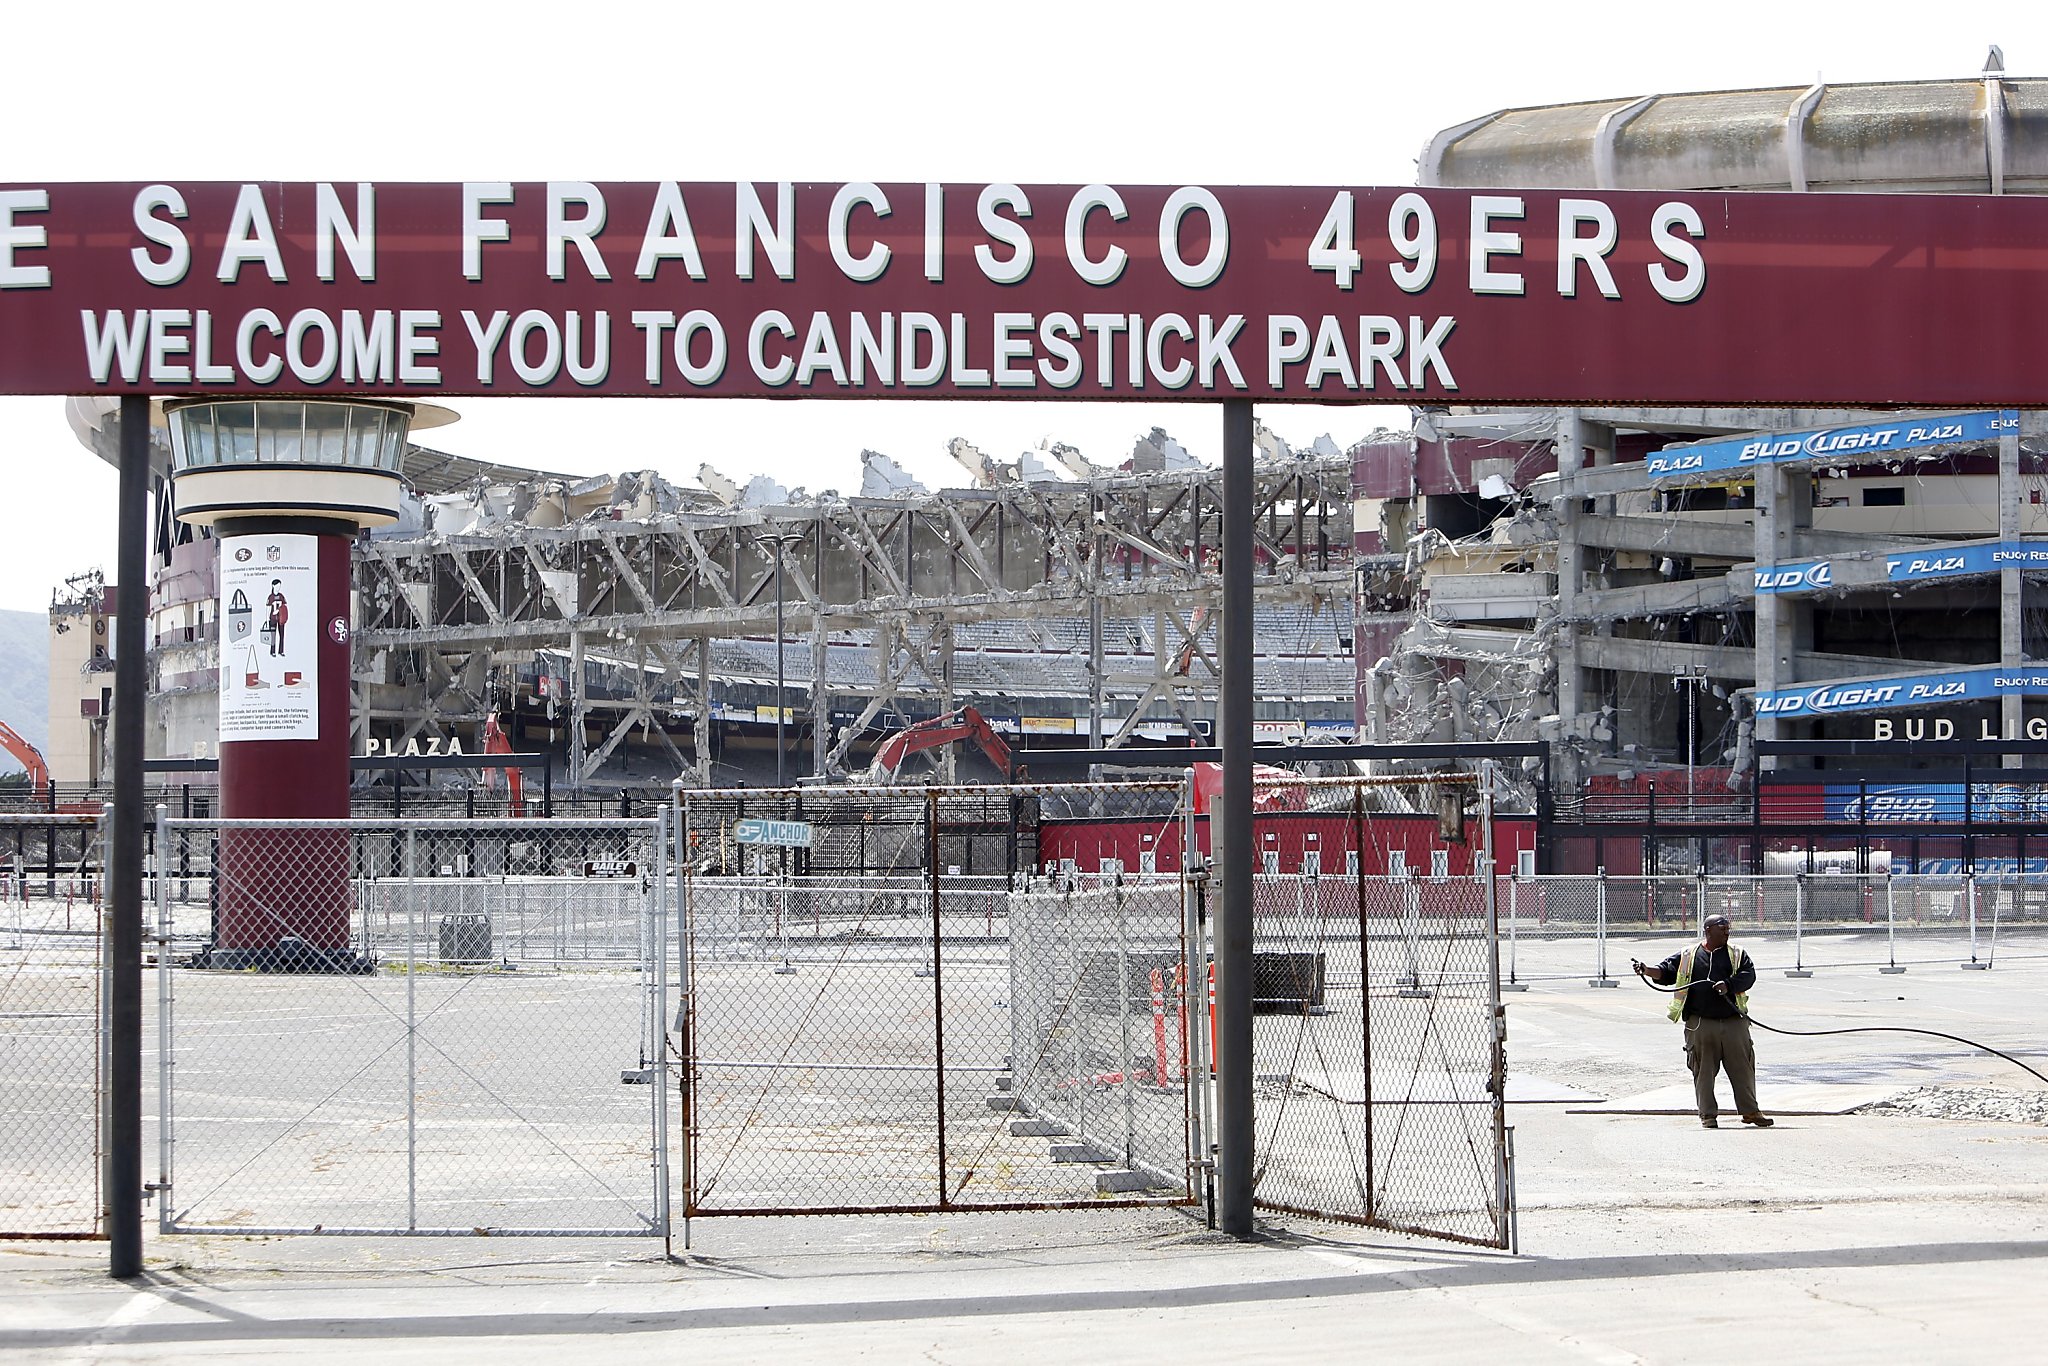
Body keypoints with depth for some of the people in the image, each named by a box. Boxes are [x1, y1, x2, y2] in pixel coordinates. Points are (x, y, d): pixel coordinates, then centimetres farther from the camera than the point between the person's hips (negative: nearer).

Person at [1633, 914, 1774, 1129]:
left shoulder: (1737, 955, 11)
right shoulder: (1687, 956, 10)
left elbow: (1748, 975, -3)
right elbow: (1665, 972, 6)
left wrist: (1728, 985, -20)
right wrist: (1647, 970, -13)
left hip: (1733, 1022, 1)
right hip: (1700, 1024, -1)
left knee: (1742, 1067, 4)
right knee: (1703, 1070, 0)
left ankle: (1750, 1111, 16)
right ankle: (1708, 1114, 8)